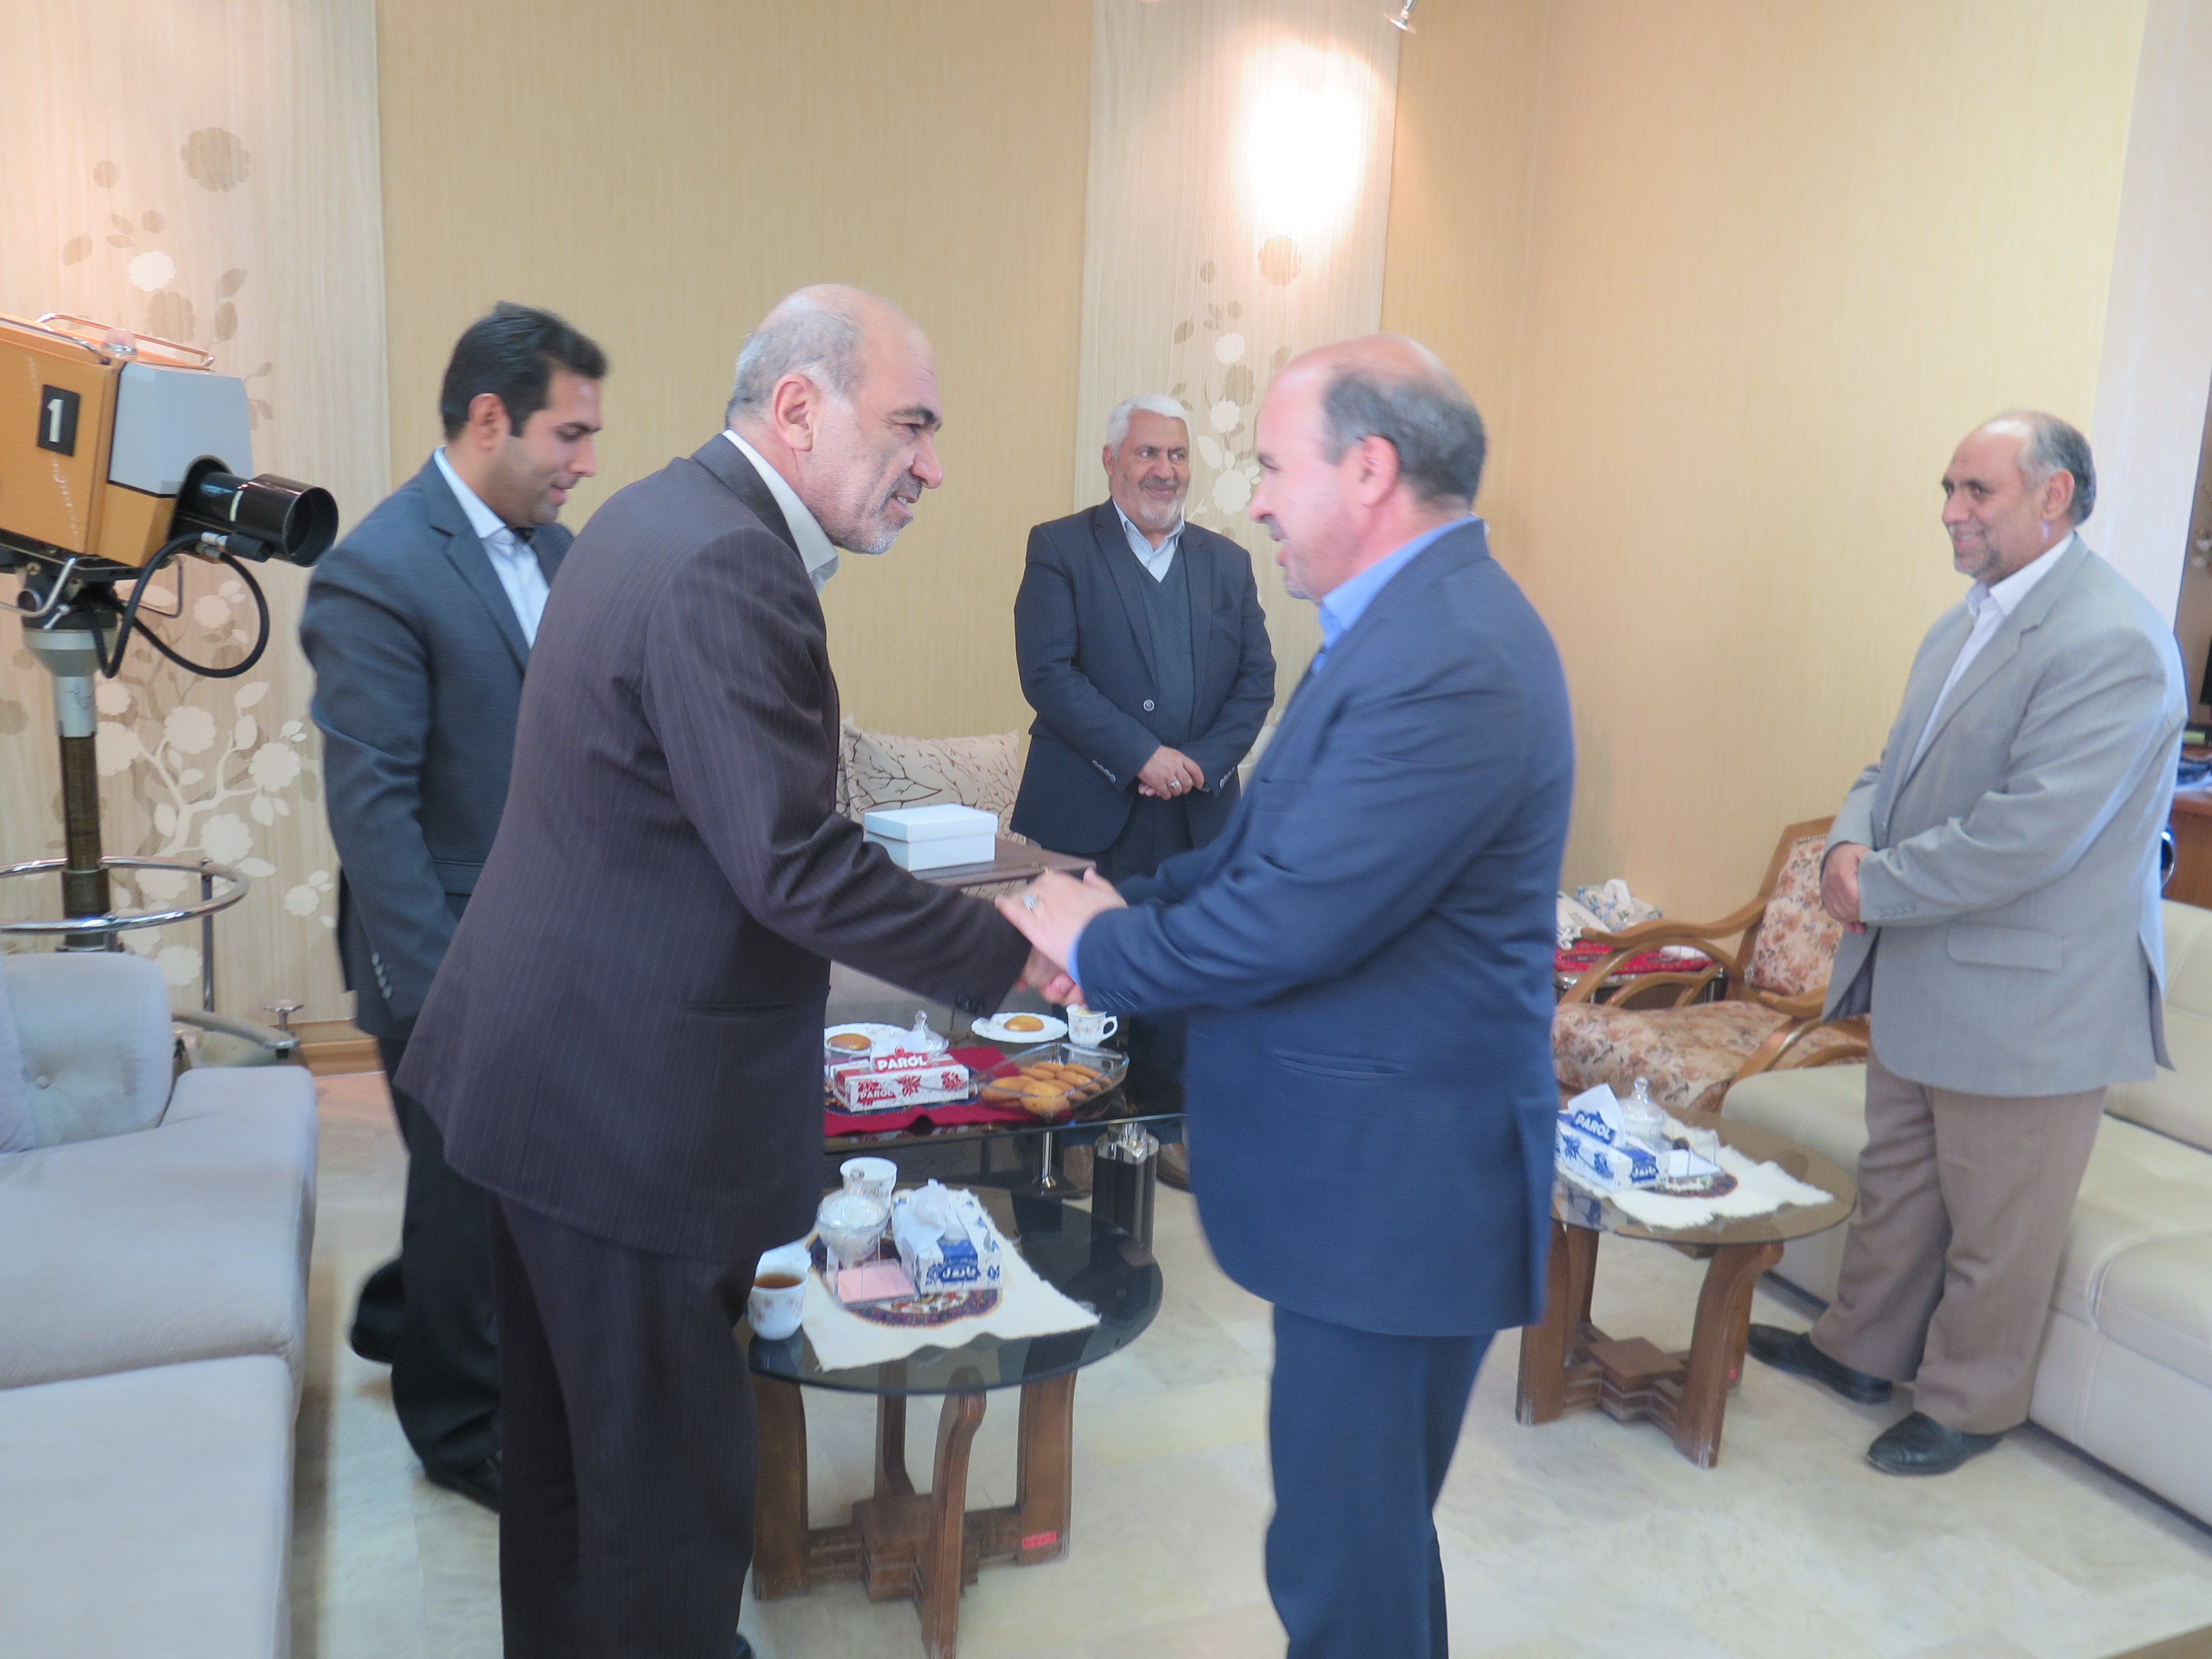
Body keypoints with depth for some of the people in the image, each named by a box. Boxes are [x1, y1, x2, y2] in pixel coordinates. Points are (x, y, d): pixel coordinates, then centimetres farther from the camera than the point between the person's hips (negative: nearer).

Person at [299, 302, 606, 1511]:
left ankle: (405, 1322, 47)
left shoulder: (554, 548, 6)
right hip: (456, 963, -7)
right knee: (473, 1193, 11)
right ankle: (464, 1427, 35)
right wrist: (439, 993, -22)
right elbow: (371, 807, -20)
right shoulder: (376, 574, -18)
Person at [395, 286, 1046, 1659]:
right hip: (637, 1106, -10)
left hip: (550, 1070, 11)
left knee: (567, 1435, 25)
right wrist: (1014, 957, -16)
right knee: (670, 1483, 7)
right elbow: (797, 867, -26)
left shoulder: (663, 517, 9)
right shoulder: (727, 569, -23)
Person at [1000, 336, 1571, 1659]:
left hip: (1395, 1187, -10)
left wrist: (1093, 944, -9)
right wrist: (1131, 903, -1)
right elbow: (1284, 842, 12)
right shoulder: (1418, 620, 8)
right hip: (1369, 1165, 10)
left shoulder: (1450, 663, -25)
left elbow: (1289, 924, -25)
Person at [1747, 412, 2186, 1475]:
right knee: (1896, 1178, 22)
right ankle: (1862, 1349, 40)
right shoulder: (1967, 622, 9)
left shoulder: (2113, 643, -21)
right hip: (1922, 975, 9)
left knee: (1995, 1225, 10)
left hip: (2026, 992, -8)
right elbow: (1897, 762, 14)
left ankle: (1967, 1404, 29)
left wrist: (1879, 888, -18)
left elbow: (2029, 833, -28)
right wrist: (1852, 843, -7)